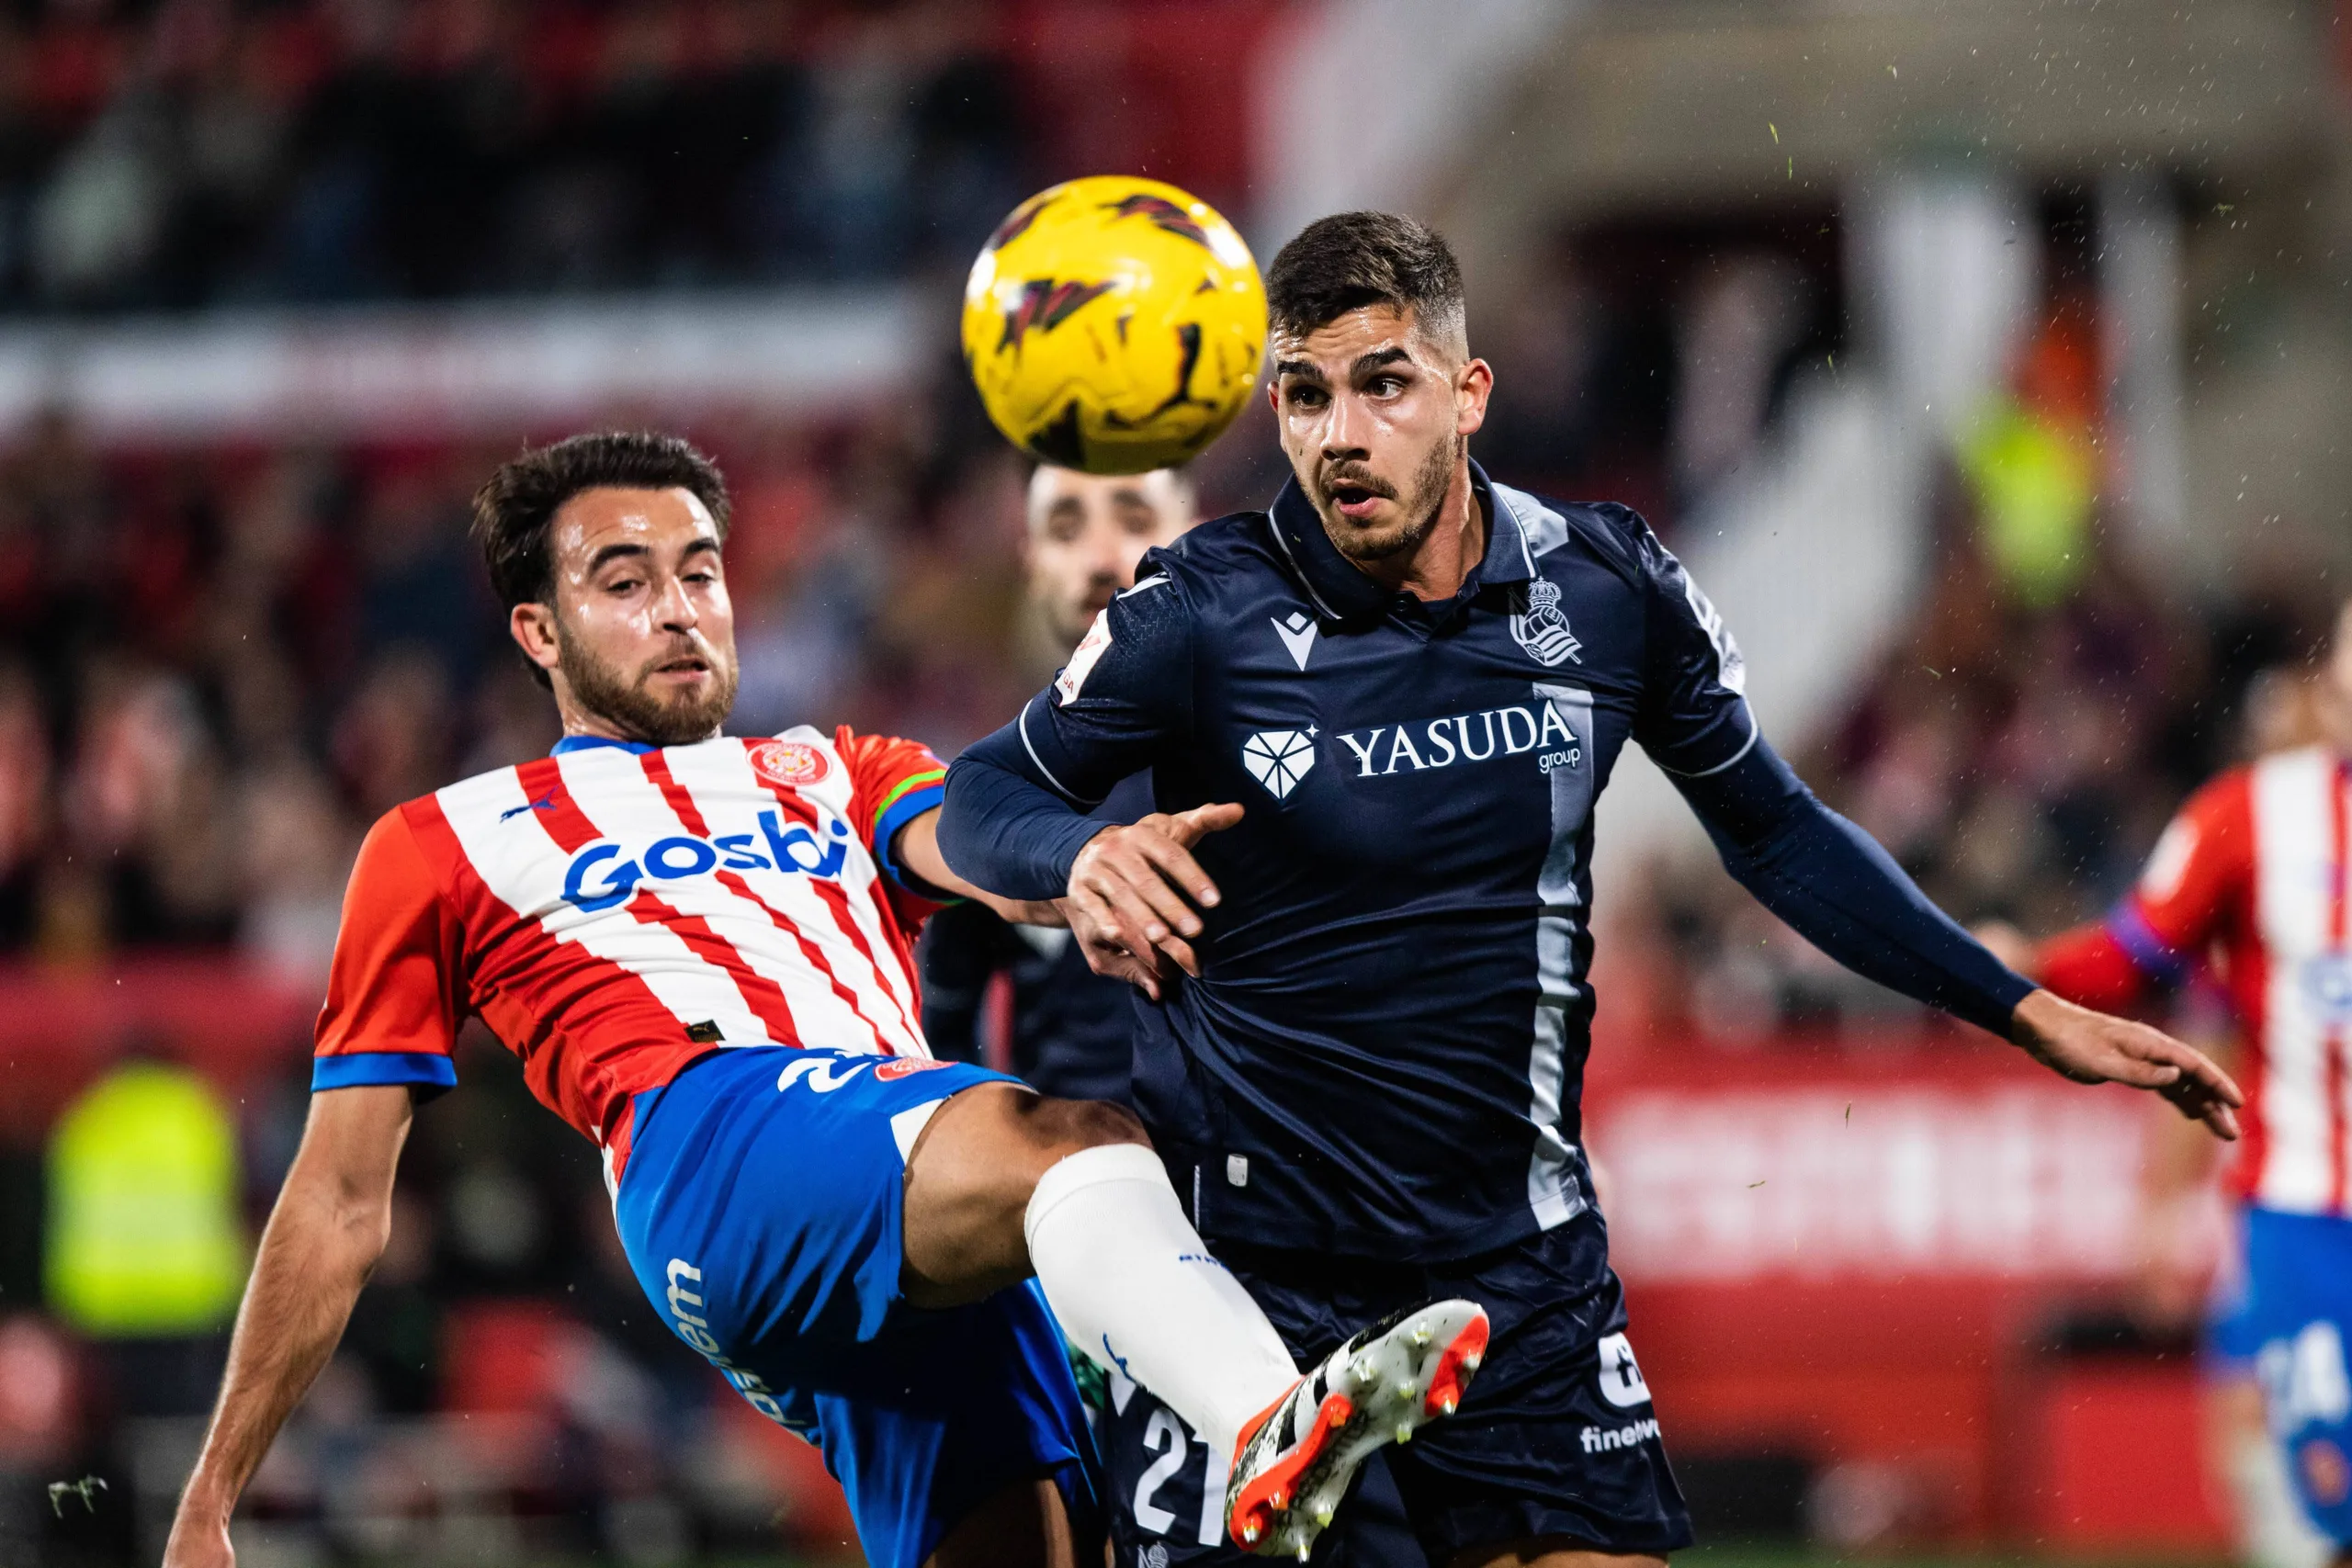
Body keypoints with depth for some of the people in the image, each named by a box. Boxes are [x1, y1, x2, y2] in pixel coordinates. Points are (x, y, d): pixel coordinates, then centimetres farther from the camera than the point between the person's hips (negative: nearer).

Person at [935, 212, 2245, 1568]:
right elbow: (984, 796, -1)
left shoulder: (1611, 591, -2)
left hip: (1517, 1253, 2)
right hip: (1246, 1246, -2)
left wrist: (2028, 1013, 11)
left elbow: (1774, 831, 12)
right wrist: (1082, 856, -25)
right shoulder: (1201, 614, -11)